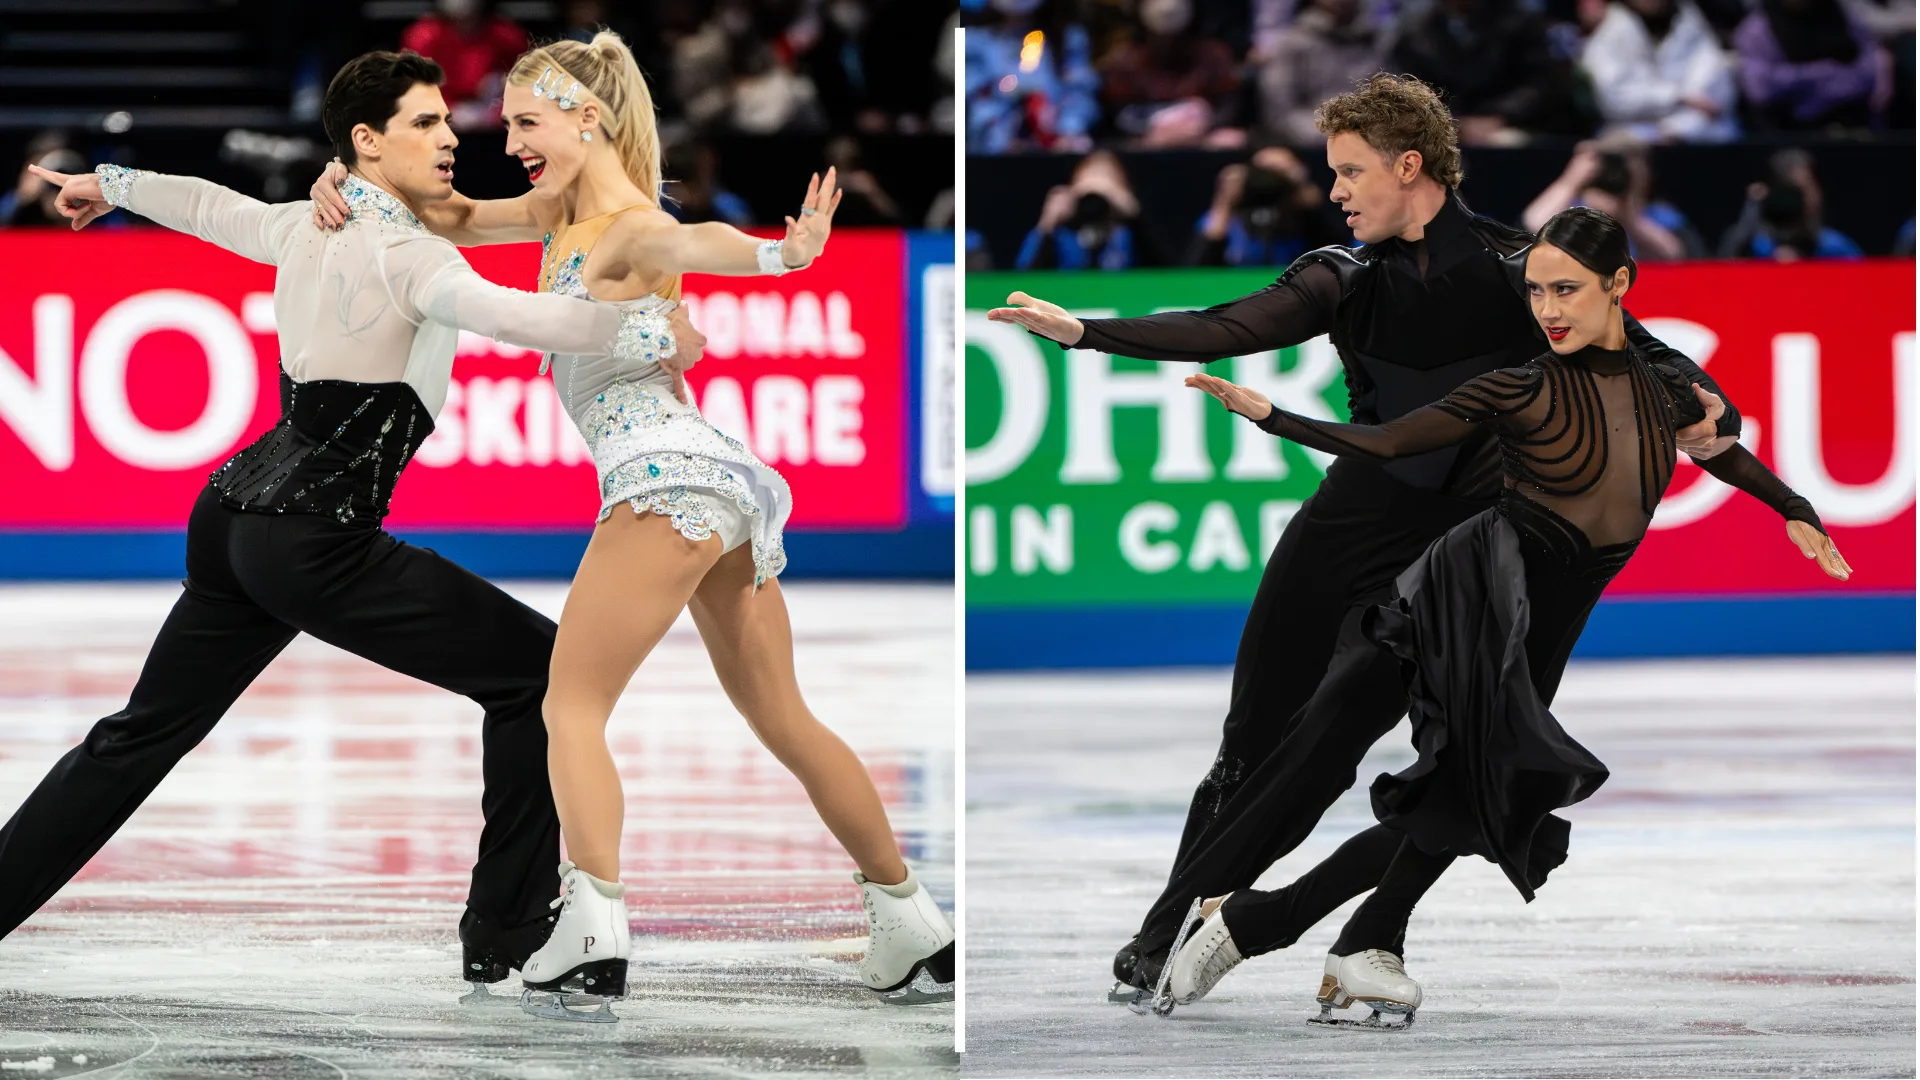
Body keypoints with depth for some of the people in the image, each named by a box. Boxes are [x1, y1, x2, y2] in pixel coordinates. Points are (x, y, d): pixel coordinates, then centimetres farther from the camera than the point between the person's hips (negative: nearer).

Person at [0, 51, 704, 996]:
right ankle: (506, 935, -2)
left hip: (234, 518, 9)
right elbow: (510, 317, -31)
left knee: (141, 736, 17)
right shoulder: (401, 252, -13)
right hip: (317, 544, -9)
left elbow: (208, 207, 32)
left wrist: (110, 185, 51)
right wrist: (651, 336, -25)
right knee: (536, 670, -2)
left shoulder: (308, 230, 12)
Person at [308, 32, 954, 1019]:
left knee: (571, 706, -9)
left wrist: (782, 254, -55)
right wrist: (354, 188, 5)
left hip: (666, 476, -10)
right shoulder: (560, 212, 17)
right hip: (727, 485, 10)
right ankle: (913, 930, 19)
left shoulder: (633, 232, -10)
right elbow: (453, 221, 25)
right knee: (783, 720, 16)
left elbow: (694, 243, -34)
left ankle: (592, 937, -23)